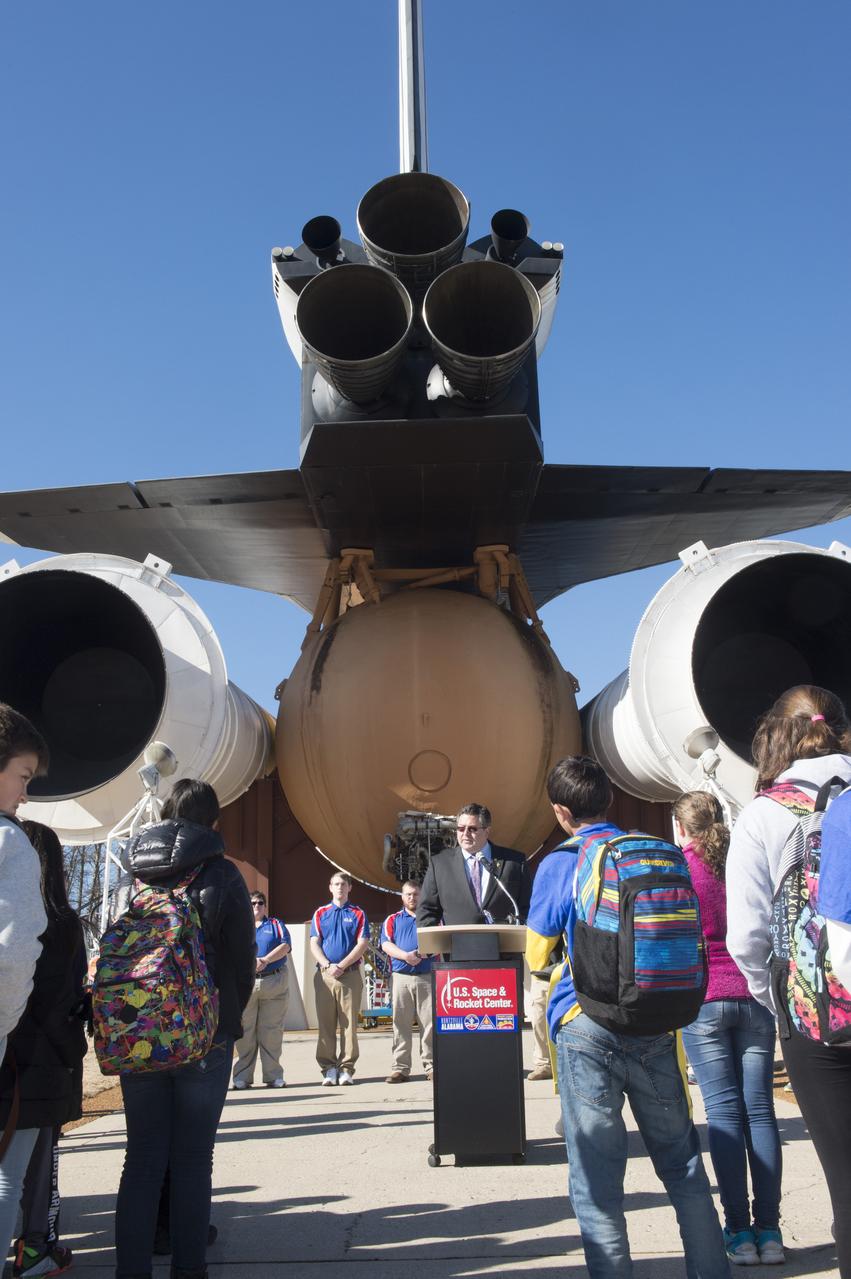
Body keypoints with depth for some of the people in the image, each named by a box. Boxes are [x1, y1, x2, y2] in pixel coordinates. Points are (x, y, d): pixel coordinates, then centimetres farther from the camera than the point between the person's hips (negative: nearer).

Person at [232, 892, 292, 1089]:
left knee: (272, 1030, 1)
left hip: (275, 982, 0)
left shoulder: (276, 924, 15)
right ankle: (242, 1077, 5)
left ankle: (274, 1075, 6)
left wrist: (265, 960, -15)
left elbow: (285, 946, 0)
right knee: (244, 1030, -1)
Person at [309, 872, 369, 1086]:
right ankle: (328, 1068, 5)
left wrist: (341, 966, -11)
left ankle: (346, 1068, 2)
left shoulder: (358, 914, 9)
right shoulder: (320, 913, 13)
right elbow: (314, 944, 6)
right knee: (325, 1023, 0)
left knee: (349, 1022, -2)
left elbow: (362, 944, 0)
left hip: (351, 974, -1)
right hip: (324, 974, 1)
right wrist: (328, 965, -10)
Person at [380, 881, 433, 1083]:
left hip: (427, 977, 0)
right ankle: (400, 1068, 4)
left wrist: (428, 951, -15)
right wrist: (405, 955, -16)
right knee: (401, 1024, 0)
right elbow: (386, 944, 1)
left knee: (429, 1024, -1)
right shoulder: (392, 920, 14)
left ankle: (431, 1066, 4)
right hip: (401, 977, 0)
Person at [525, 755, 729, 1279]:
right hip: (655, 1027, 4)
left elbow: (537, 957, 5)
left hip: (586, 1028, -3)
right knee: (683, 1164, 16)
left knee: (597, 1179, 4)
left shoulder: (558, 866, -5)